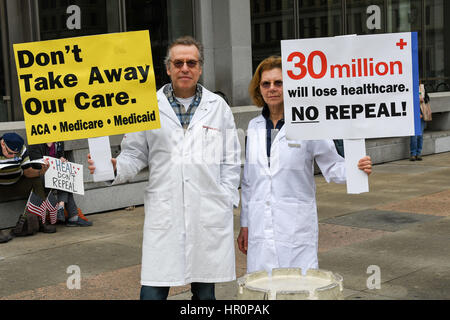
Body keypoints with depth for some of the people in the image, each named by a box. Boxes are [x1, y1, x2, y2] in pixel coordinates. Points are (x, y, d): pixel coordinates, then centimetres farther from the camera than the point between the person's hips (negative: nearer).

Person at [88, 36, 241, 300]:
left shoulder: (218, 107, 8)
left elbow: (231, 161, 10)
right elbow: (136, 155, 9)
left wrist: (225, 201, 2)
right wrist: (115, 166, -12)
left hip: (209, 216, 1)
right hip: (163, 216, -1)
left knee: (205, 292, 10)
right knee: (153, 291, -4)